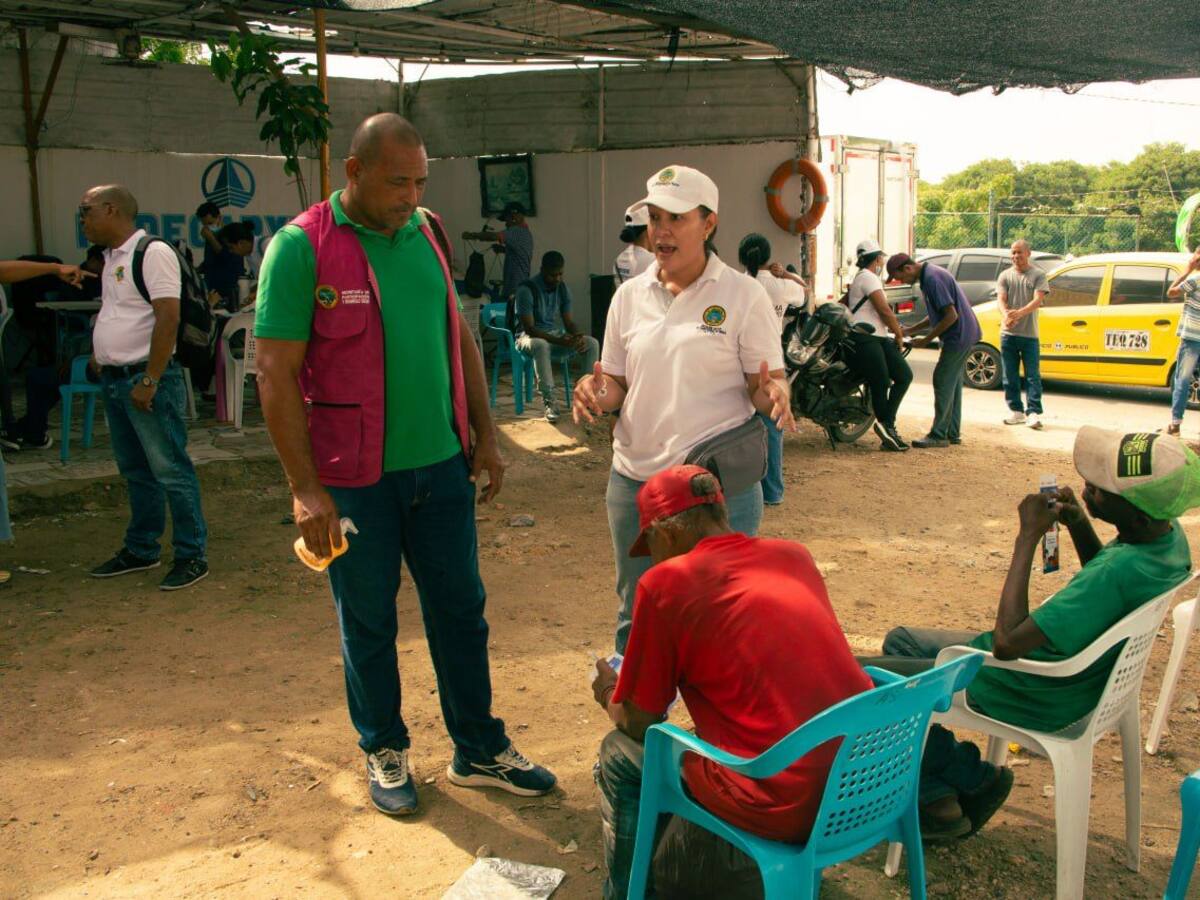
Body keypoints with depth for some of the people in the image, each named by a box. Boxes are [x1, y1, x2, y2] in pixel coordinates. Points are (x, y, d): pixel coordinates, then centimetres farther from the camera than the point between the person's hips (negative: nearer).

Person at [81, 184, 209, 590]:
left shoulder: (153, 253, -13)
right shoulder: (112, 257, 16)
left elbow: (168, 318, -20)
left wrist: (149, 381, -22)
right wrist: (100, 353, 13)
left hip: (147, 379, -9)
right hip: (114, 380, 9)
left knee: (170, 470, -4)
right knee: (135, 471, 16)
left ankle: (192, 555, 4)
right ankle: (140, 550, 27)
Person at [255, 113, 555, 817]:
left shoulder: (427, 234, 6)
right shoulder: (301, 247, -11)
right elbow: (277, 375, -13)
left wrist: (485, 434, 10)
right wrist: (306, 488, -16)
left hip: (440, 463, 5)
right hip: (355, 477, -5)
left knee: (461, 608, 13)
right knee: (369, 622, 11)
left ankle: (480, 750, 29)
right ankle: (384, 751, 32)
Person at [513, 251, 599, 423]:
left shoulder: (563, 288, 3)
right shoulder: (527, 289, -17)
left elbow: (569, 321, 3)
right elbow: (529, 328, -22)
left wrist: (578, 336, -21)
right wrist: (558, 341, -32)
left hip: (557, 334, 6)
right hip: (530, 337, -6)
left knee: (592, 343, -15)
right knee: (541, 345, -42)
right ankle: (549, 401, -38)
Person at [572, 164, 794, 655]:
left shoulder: (742, 295, -4)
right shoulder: (629, 295, 7)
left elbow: (765, 384, -4)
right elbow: (618, 383, 12)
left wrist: (774, 394, -26)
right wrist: (596, 392, -10)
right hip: (635, 479, 4)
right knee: (636, 615, 16)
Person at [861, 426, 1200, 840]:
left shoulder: (1123, 571, -36)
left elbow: (1007, 643, -35)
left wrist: (1029, 537, -30)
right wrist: (1078, 524, -3)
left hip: (1032, 698, -10)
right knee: (899, 642, 22)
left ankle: (970, 778, 11)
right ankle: (939, 790, 20)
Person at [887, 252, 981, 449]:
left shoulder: (933, 278, -20)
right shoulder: (928, 276, 12)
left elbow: (951, 315, -23)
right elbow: (936, 315, 19)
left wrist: (926, 340, -16)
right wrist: (910, 331, 13)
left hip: (959, 335, -10)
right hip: (964, 335, 10)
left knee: (943, 382, -6)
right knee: (953, 382, 14)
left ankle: (938, 435, -2)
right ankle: (952, 433, 20)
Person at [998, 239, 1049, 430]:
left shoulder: (1038, 275, 2)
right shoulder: (1005, 275, 9)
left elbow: (1038, 300, -11)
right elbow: (1001, 299, -3)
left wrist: (1020, 313, -30)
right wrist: (1006, 314, -26)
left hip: (1029, 334, -3)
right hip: (1008, 333, 3)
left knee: (1033, 376, -4)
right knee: (1010, 376, 6)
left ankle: (1033, 413, -5)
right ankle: (1017, 411, 15)